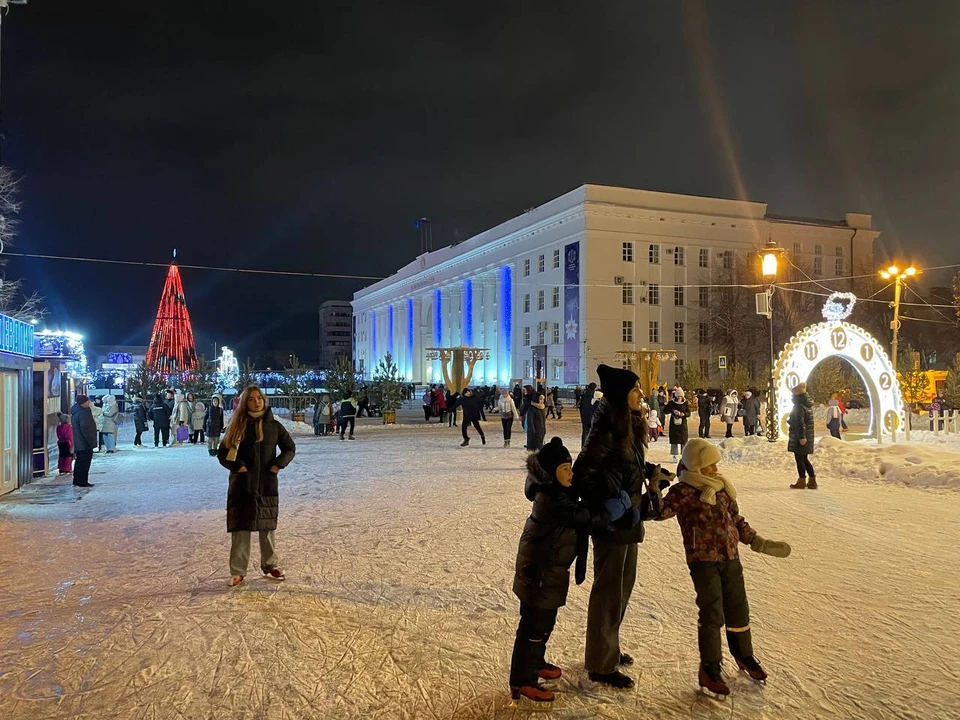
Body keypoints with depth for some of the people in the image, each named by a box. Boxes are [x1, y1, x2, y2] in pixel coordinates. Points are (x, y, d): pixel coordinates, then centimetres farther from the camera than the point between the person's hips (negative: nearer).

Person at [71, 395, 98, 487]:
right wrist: (91, 442, -19)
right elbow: (86, 429, -25)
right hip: (85, 444, -10)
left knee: (79, 462, 18)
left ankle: (77, 480, 27)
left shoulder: (76, 410, 11)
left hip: (78, 443, 10)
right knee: (85, 463, -2)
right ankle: (83, 482, 2)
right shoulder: (83, 413, -22)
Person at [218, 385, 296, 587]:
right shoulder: (238, 425, 0)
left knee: (267, 526, 10)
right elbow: (222, 453, 2)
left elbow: (290, 448, 9)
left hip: (267, 483, 1)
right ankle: (237, 571, 9)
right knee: (240, 528, 0)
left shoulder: (273, 425, 2)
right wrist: (236, 466, -13)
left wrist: (279, 464, -6)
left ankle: (270, 565, 24)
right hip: (242, 484, -1)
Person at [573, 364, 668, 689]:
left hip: (629, 520, 10)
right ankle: (601, 665, 20)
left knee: (623, 585, 22)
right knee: (609, 591, 4)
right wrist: (604, 507, -19)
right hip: (612, 524, -9)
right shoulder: (606, 431, -22)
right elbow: (581, 474, -22)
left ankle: (608, 647, 40)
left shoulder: (629, 426, 6)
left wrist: (650, 470, 2)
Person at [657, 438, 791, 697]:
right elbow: (660, 512, -22)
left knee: (738, 609, 17)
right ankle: (709, 668, 11)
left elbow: (736, 520, 17)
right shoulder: (683, 492, -11)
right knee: (713, 614, -5)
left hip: (730, 559, 6)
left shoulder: (722, 488, 8)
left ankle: (744, 655, 41)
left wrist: (759, 543, 14)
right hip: (703, 561, -6)